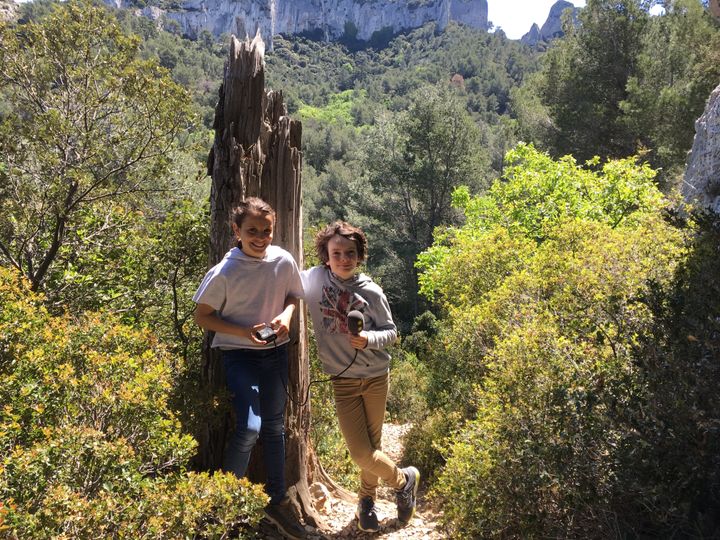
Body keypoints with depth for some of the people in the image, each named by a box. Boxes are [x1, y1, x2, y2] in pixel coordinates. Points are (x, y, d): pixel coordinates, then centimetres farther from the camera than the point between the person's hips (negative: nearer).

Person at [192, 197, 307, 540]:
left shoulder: (284, 262, -9)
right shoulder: (224, 272, -18)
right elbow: (202, 316, -9)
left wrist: (286, 314, -12)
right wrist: (244, 331, -20)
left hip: (276, 353, 4)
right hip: (238, 354, -4)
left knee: (275, 427, 13)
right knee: (249, 428, -17)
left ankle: (277, 501, 31)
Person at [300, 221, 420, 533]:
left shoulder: (371, 291, -8)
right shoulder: (314, 278, -7)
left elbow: (390, 332, -2)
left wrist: (368, 339, -21)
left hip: (376, 377, 0)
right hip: (343, 381, 0)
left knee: (372, 446, 11)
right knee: (361, 454, -2)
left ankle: (367, 499, 39)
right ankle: (404, 479, 27)